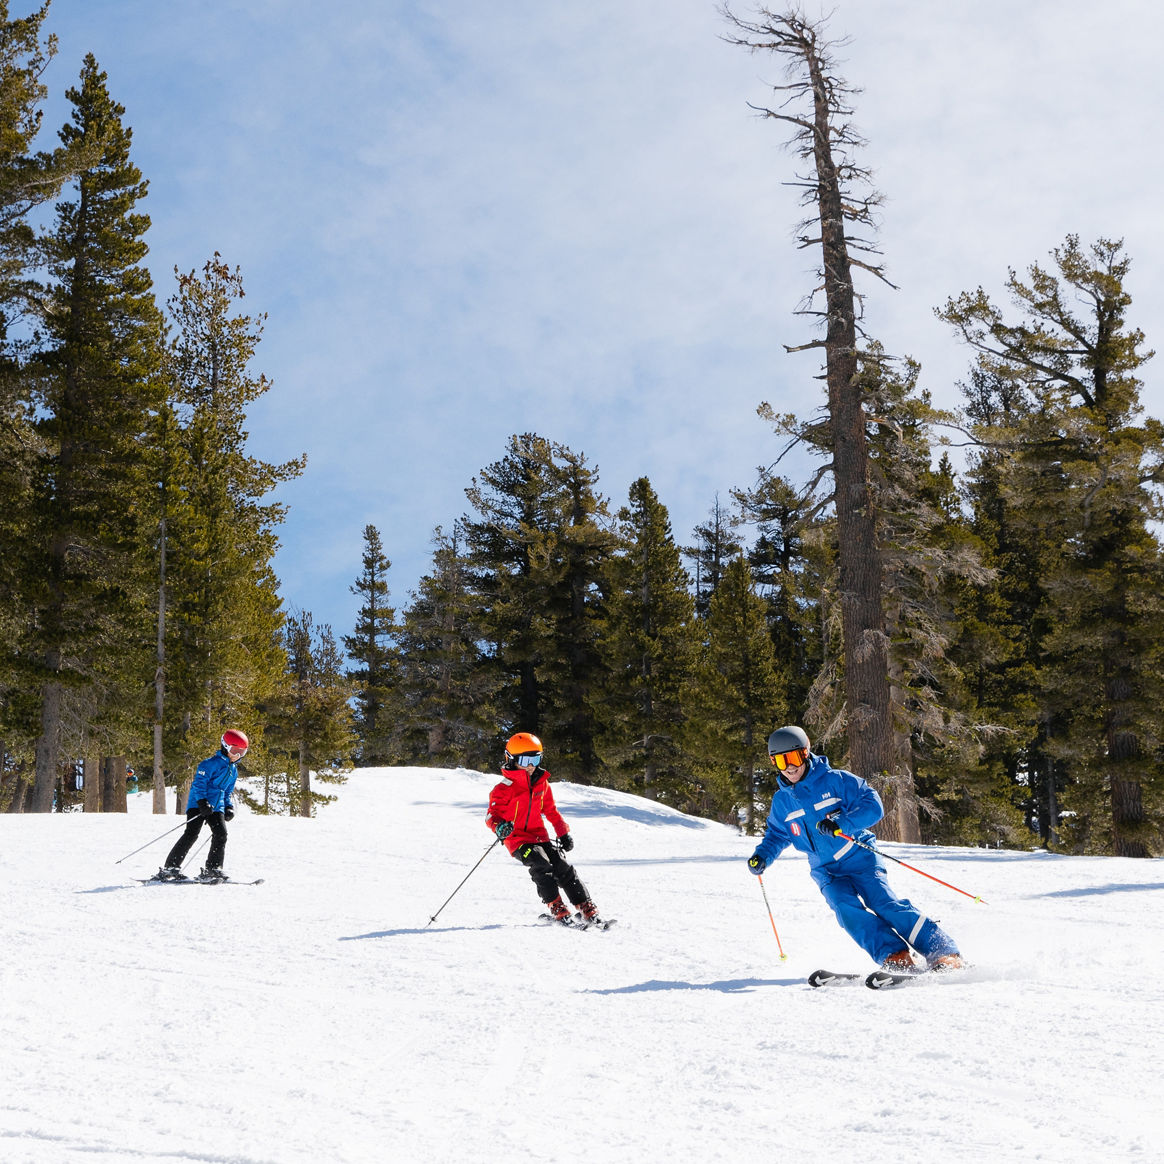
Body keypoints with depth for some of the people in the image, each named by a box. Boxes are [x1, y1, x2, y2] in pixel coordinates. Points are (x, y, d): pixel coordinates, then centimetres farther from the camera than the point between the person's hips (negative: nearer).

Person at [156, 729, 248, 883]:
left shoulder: (233, 770, 17)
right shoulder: (211, 763, -9)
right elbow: (199, 782, -15)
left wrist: (229, 807, 11)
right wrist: (202, 801, -25)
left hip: (216, 807, 8)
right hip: (198, 803, -7)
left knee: (221, 834, -7)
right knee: (191, 833, -16)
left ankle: (212, 870, 1)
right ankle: (170, 868, -13)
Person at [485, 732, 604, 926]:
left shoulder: (542, 784, 9)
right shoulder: (504, 789, -9)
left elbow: (551, 811, 22)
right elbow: (492, 814, -12)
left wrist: (563, 833, 20)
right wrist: (499, 827, -35)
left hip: (540, 836, 5)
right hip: (517, 838, -5)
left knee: (563, 867, -8)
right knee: (541, 865, -28)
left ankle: (587, 910, -5)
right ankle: (555, 908, -22)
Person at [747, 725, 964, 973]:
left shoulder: (834, 780, -7)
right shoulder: (782, 801, 7)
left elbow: (873, 806, -13)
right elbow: (776, 835, 22)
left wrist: (841, 823, -27)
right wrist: (762, 856, 2)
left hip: (859, 857, -3)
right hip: (827, 872, 3)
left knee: (884, 903, -21)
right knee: (846, 908, -25)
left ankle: (945, 954, -20)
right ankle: (896, 959, -31)